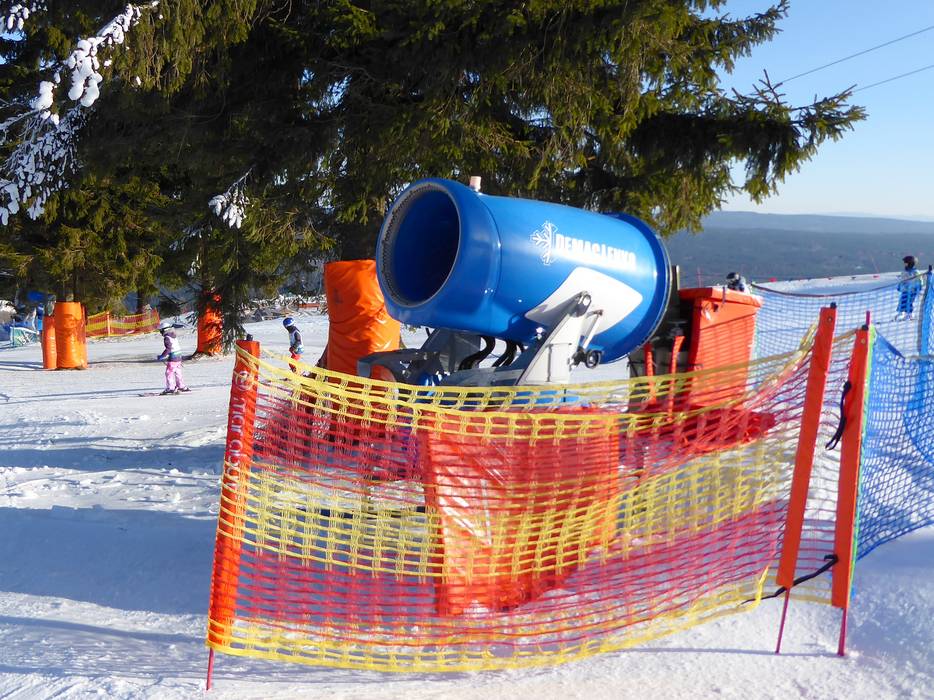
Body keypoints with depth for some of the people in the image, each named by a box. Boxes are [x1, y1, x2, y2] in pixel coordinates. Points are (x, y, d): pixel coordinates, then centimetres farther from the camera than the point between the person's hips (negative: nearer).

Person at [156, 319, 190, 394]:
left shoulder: (167, 338, -14)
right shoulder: (174, 336, 13)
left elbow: (168, 349, -22)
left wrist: (162, 357, -17)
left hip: (172, 359, -9)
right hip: (179, 358, 9)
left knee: (169, 373, -4)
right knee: (178, 373, 18)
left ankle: (170, 388, -6)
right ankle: (181, 386, 24)